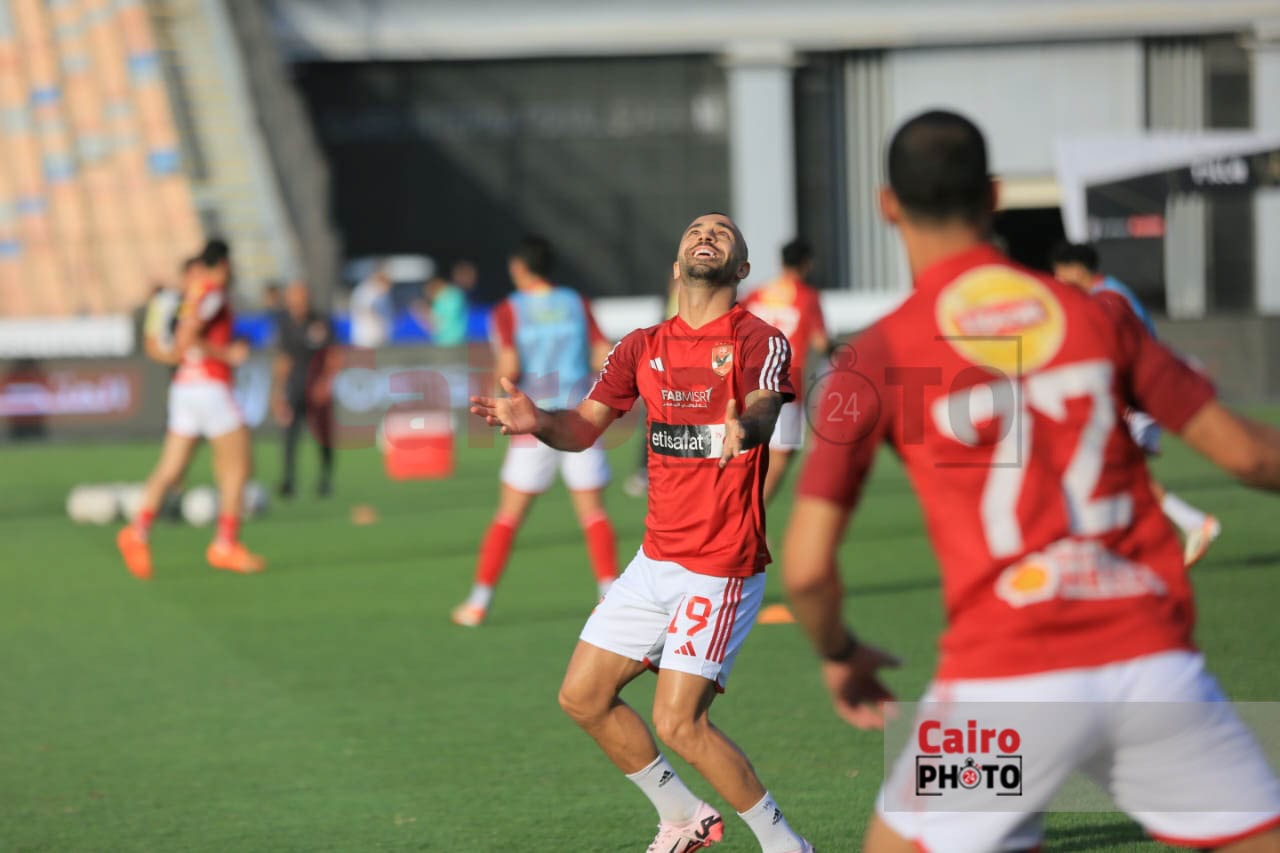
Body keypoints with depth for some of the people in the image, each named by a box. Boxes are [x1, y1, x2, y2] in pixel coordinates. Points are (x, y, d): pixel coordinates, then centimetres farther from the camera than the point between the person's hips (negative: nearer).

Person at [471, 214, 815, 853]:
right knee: (582, 697, 9)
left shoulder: (758, 340, -9)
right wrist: (538, 421, -18)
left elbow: (764, 406, -29)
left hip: (722, 567, -7)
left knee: (678, 723, -13)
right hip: (656, 560, 7)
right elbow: (584, 427, 5)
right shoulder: (644, 347, 8)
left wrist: (744, 424, -54)